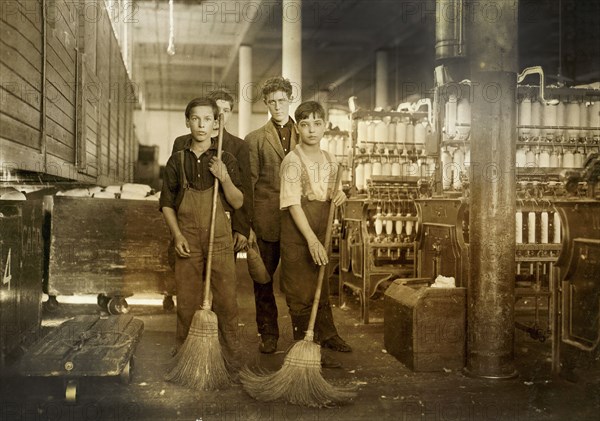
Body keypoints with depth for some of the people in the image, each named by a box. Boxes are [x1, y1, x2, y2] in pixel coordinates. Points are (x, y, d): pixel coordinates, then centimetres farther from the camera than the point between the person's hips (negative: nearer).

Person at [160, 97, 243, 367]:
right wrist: (177, 235, -3)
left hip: (219, 238, -1)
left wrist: (224, 178, -13)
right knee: (186, 301, 4)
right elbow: (167, 203, 9)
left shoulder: (226, 160, 6)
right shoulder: (177, 161, 8)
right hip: (187, 240, 1)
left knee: (225, 300, -1)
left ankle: (228, 361, 9)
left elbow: (238, 203, 4)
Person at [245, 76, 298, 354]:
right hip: (266, 220, -1)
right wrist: (247, 225, -2)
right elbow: (249, 184, 3)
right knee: (263, 279, 5)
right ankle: (268, 334, 18)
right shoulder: (255, 139, 7)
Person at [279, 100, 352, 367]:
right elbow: (293, 205, -18)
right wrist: (312, 240, -23)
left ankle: (327, 335, 37)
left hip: (322, 229, 7)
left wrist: (340, 194, -4)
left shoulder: (329, 160, 7)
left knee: (322, 286, 20)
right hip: (297, 233, -7)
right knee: (301, 292, 0)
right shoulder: (292, 162, -14)